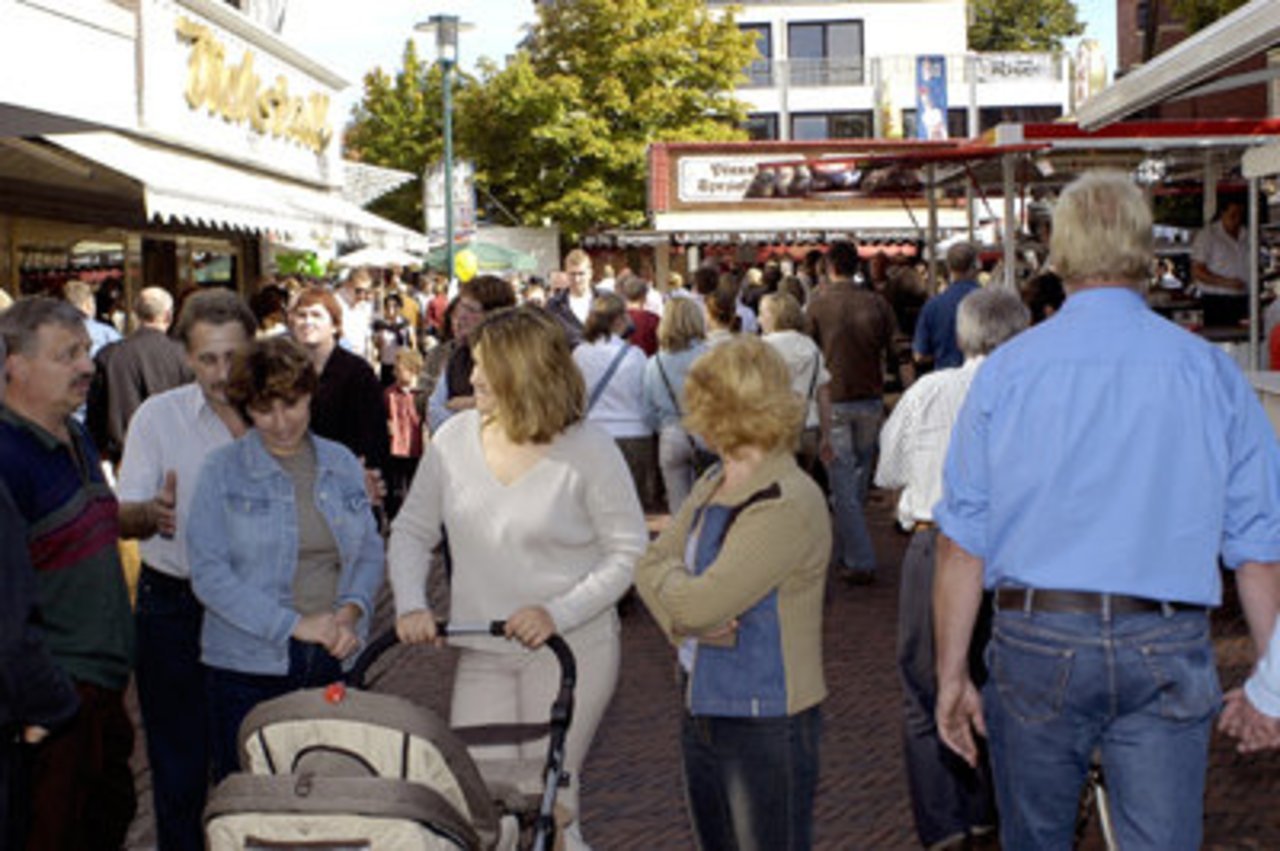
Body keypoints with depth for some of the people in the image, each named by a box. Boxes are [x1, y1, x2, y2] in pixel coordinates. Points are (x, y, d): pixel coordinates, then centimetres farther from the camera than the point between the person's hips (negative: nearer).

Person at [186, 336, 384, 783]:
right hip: (249, 667, -3)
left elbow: (370, 551, 14)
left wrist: (351, 610, -7)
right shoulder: (223, 471, -2)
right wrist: (293, 624, -16)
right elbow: (208, 573, -9)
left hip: (332, 661, 3)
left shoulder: (342, 464, 10)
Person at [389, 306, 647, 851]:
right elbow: (412, 531, 10)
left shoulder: (587, 449, -10)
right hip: (482, 653, 4)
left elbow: (629, 552, -8)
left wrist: (558, 613, -18)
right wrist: (411, 604, -7)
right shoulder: (454, 439, 1)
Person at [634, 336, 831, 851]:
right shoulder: (710, 489, 7)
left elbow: (699, 603, -26)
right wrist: (689, 623, -16)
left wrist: (668, 572, -5)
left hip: (768, 727, -8)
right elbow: (649, 567, 3)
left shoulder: (788, 505, -22)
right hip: (702, 713, 9)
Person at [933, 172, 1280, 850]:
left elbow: (962, 541, -1)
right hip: (1167, 648, 0)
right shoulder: (1210, 372, 0)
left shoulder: (1006, 370, 0)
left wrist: (952, 674, 6)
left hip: (1036, 642, 1)